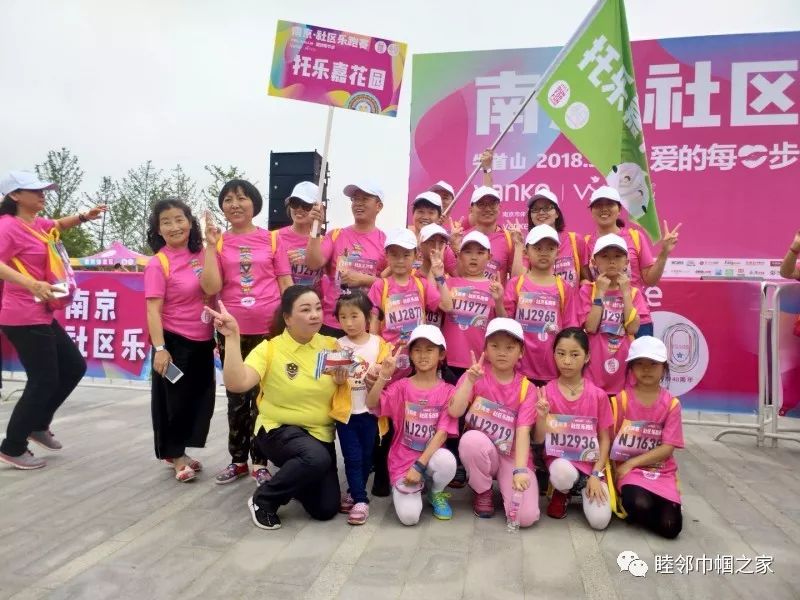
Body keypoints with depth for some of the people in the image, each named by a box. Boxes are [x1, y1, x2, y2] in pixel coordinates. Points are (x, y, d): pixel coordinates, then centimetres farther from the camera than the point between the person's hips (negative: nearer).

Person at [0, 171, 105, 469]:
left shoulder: (37, 223, 12)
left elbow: (57, 225, 35)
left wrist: (84, 216, 17)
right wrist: (31, 284, -44)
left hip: (42, 315, 10)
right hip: (24, 317, -10)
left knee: (75, 367, 16)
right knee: (44, 380, -3)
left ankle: (38, 424, 30)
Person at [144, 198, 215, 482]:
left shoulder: (200, 254, 2)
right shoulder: (158, 264, -14)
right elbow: (153, 309, -17)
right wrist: (159, 348, -22)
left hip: (203, 341, 6)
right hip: (175, 342, -6)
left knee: (199, 398, 14)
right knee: (174, 400, 5)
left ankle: (178, 452, 31)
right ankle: (174, 455, 23)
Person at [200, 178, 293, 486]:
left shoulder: (272, 239, 2)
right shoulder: (218, 242, 3)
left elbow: (286, 284, 3)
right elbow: (211, 287, -7)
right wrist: (211, 243, -10)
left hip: (268, 329, -1)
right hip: (232, 331, 1)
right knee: (237, 397, 13)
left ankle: (260, 461, 22)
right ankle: (238, 459, 27)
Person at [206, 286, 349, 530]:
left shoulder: (331, 346, -4)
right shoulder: (269, 349, -13)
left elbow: (343, 395, 5)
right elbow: (236, 384, -29)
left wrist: (342, 381, -18)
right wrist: (232, 337, -34)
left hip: (320, 433, 4)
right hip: (279, 429, -4)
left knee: (326, 509, -1)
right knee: (317, 459, -36)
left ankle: (296, 479, 31)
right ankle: (263, 499, -8)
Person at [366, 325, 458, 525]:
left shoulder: (447, 391, -4)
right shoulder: (401, 386, -2)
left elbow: (442, 432, -11)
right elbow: (371, 404, -17)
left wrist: (419, 465, -19)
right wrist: (384, 376, -31)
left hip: (431, 456, 1)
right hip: (403, 460, -1)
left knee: (447, 461, -34)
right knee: (409, 517, -20)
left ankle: (436, 494, 1)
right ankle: (401, 488, 16)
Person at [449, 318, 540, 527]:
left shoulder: (526, 388, -7)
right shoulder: (474, 376, -7)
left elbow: (523, 432, -18)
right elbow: (454, 412, -20)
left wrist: (520, 470, -31)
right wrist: (470, 379, -29)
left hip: (512, 456, 0)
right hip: (480, 451, 1)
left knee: (525, 517, -22)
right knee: (472, 438, -36)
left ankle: (504, 484, 13)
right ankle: (482, 492, -5)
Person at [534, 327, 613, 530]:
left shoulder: (598, 395, -4)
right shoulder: (546, 392, -6)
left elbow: (605, 439, 2)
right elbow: (539, 439, -6)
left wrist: (596, 475, -8)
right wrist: (542, 417, -25)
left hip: (591, 464, 1)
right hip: (560, 460, -1)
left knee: (600, 521, -19)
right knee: (562, 474, -37)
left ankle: (583, 488, 15)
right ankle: (562, 493, 1)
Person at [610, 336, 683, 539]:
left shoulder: (671, 404, -2)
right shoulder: (621, 399, -4)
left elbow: (667, 448, -7)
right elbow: (609, 439, -1)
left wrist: (631, 463, -13)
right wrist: (613, 470, -13)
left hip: (661, 472, 2)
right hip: (629, 470, -1)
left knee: (670, 527, -18)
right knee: (640, 505, -32)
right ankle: (629, 503, 3)